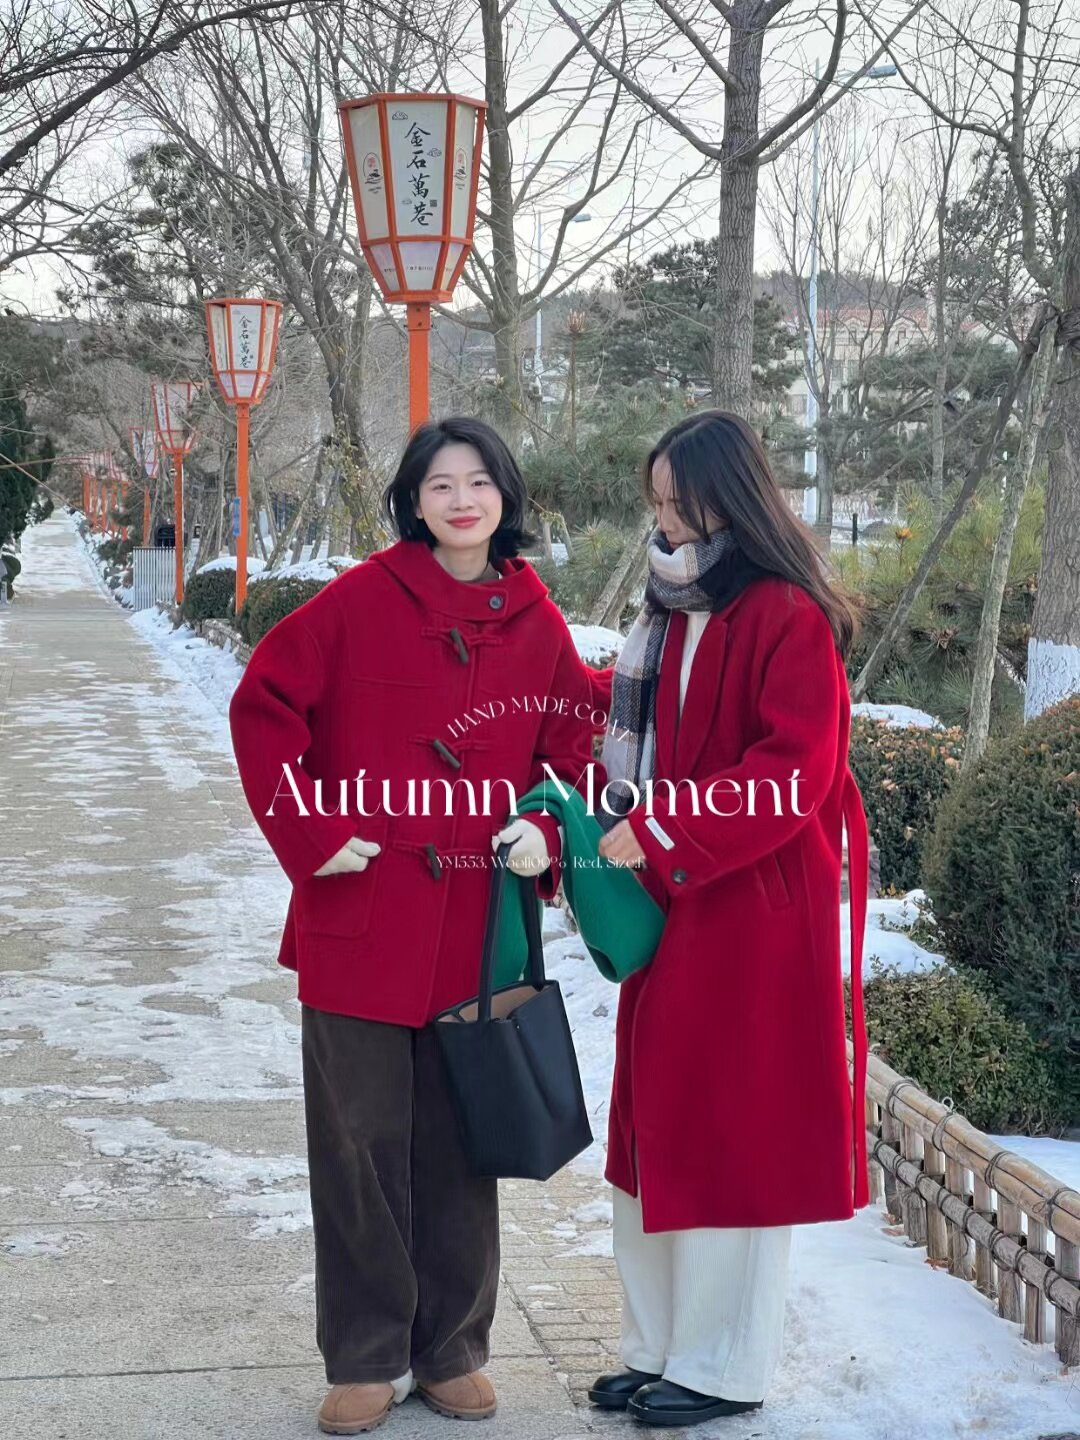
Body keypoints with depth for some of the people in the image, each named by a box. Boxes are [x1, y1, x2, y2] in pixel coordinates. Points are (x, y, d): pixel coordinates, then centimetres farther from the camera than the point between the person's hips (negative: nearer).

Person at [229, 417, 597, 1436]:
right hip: (360, 918, -2)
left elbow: (571, 750, 13)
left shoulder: (537, 624, 5)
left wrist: (547, 832, -4)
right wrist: (307, 833, -9)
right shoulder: (361, 602, -4)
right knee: (361, 1141, 5)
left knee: (461, 1143, 11)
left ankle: (453, 1349, 27)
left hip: (477, 924, 2)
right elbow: (263, 707, -4)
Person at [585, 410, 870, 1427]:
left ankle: (724, 1368, 16)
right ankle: (658, 1346, 25)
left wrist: (659, 832, -21)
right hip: (671, 902, 8)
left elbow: (793, 773, -20)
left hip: (755, 911, -8)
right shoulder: (678, 610, 12)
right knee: (658, 1122, 12)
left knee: (731, 1130, 2)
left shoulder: (787, 618, -14)